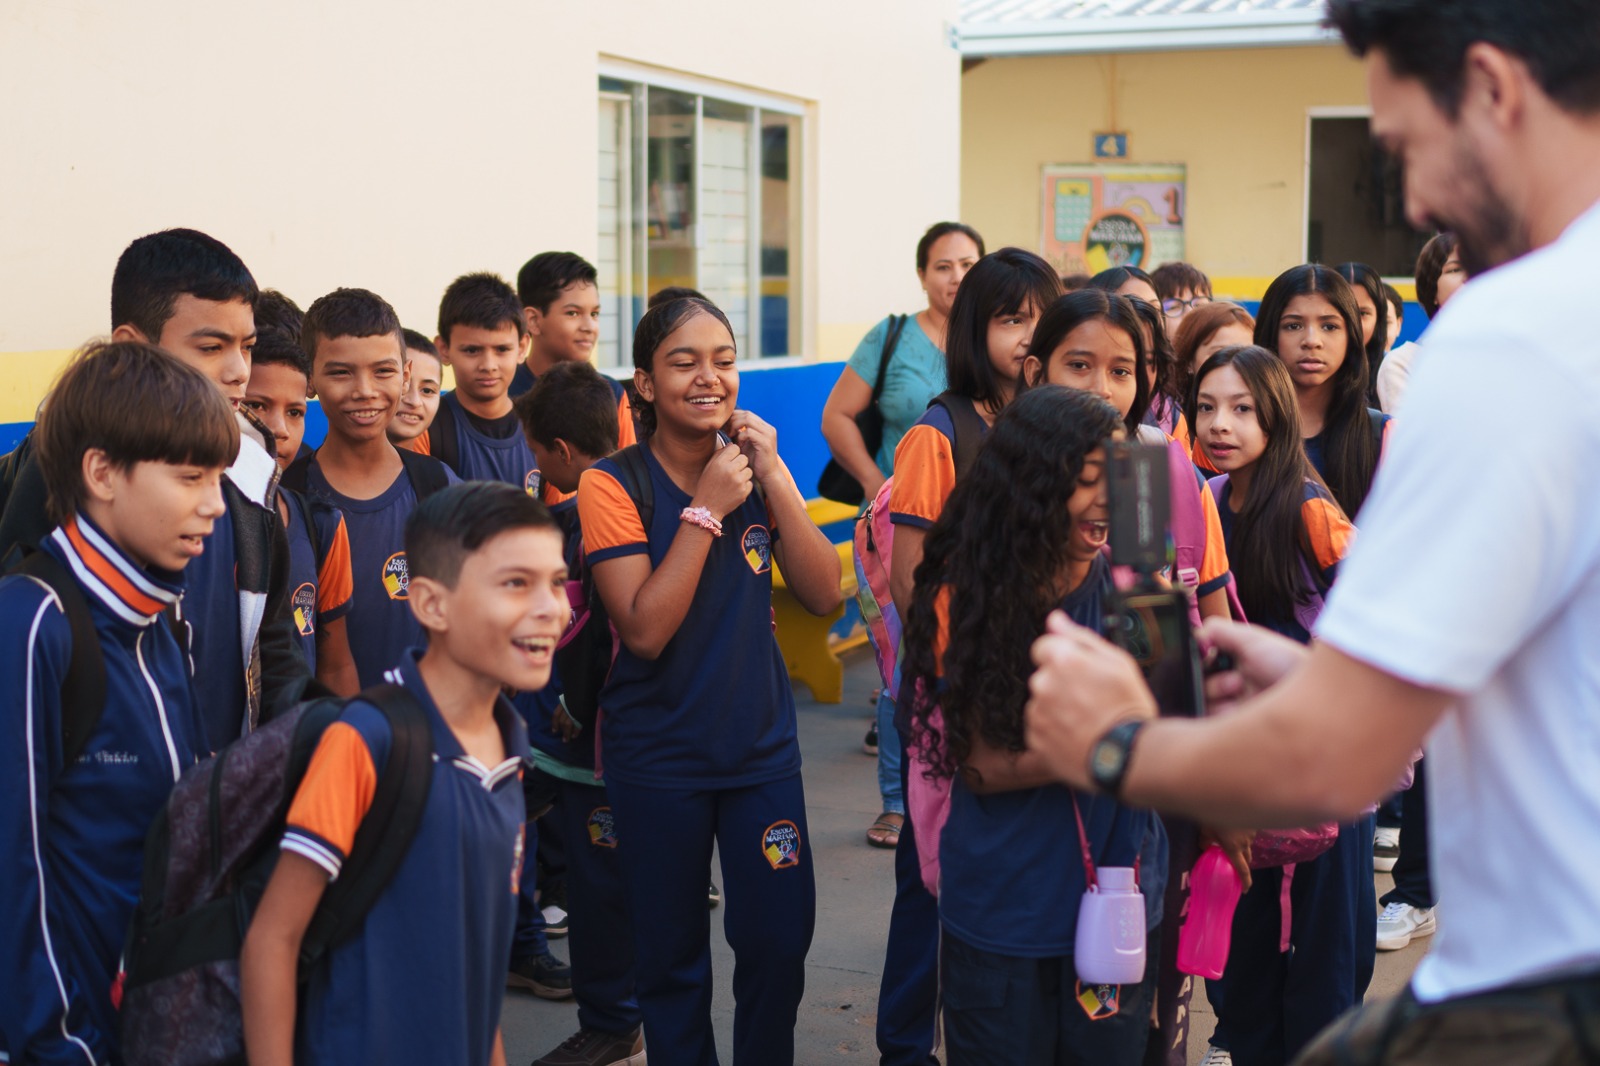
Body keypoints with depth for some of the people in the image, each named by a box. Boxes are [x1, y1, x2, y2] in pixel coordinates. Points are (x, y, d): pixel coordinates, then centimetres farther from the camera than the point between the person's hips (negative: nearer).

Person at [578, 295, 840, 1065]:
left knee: (779, 939, 5)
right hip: (659, 761, -3)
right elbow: (644, 628, -21)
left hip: (762, 743, 3)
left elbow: (823, 593, -6)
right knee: (673, 953, 10)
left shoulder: (754, 466, 2)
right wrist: (706, 508, -22)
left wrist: (774, 478, -14)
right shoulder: (613, 485, -12)